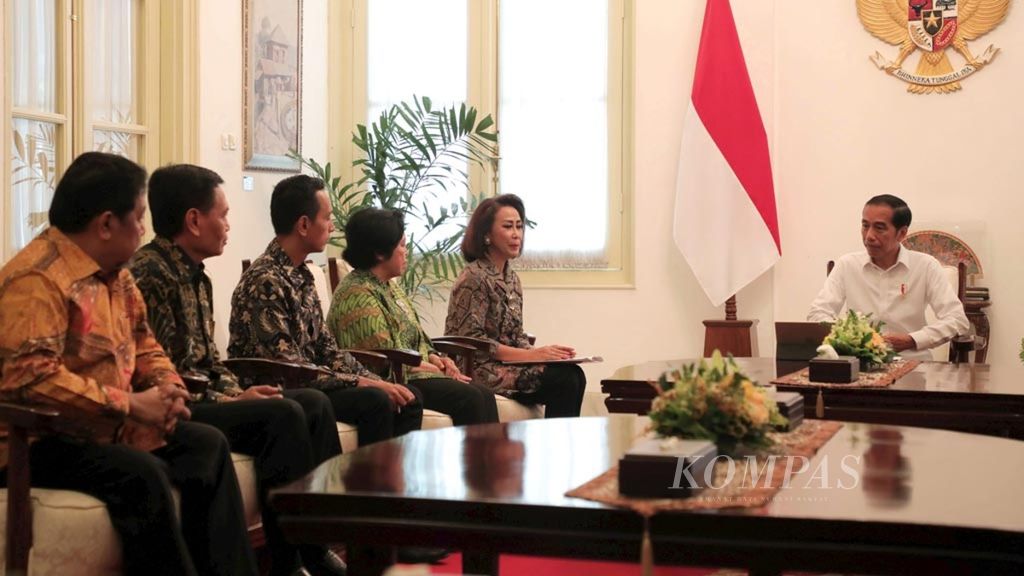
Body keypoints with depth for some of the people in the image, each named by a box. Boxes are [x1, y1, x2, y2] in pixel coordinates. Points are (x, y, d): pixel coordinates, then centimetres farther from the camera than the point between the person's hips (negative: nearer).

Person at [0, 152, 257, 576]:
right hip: (41, 439, -10)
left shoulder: (115, 272, 11)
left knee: (207, 444, 2)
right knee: (140, 474, -30)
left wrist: (167, 384, -2)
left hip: (109, 426, 10)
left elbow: (143, 345, 22)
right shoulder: (38, 280, -21)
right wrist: (132, 405, -25)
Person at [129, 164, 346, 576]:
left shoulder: (196, 276, 16)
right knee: (282, 413, -24)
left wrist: (237, 393, 0)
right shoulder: (148, 275, -16)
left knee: (314, 403, 3)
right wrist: (231, 401, -16)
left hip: (205, 400, 10)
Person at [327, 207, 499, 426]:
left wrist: (433, 357, 3)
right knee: (469, 398, -22)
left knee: (484, 395, -9)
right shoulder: (358, 294, -15)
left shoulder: (389, 286, 17)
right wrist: (435, 369, -12)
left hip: (413, 372, 9)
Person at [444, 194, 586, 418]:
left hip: (507, 365, 8)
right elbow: (471, 340, -16)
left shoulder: (512, 278, 16)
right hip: (479, 369, -8)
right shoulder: (474, 277, -11)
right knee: (564, 378, -22)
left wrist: (539, 353, -5)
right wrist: (530, 355, -18)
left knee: (573, 376, -17)